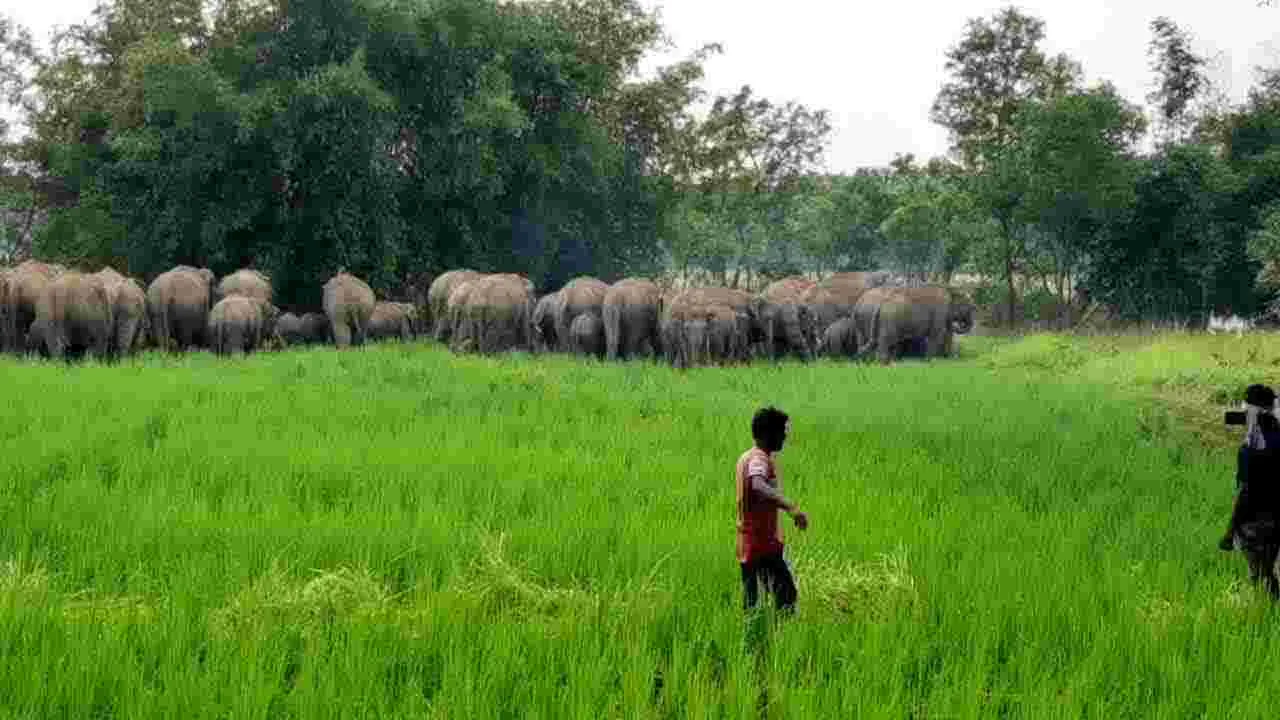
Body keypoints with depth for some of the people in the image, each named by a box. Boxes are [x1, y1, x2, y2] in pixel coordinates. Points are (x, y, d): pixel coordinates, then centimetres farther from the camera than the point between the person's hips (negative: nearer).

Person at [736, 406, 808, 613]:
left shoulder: (746, 457, 14)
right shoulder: (760, 459, -16)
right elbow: (759, 487, -38)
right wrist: (790, 507, -47)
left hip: (747, 542, 10)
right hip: (764, 542, -10)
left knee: (752, 598, 10)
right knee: (786, 593, -9)